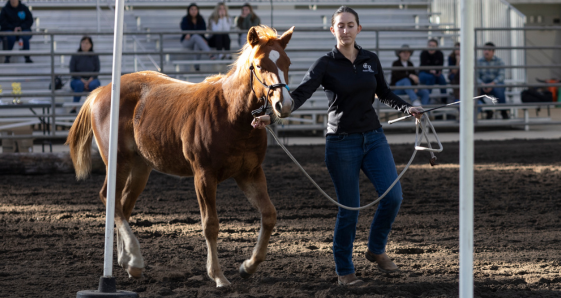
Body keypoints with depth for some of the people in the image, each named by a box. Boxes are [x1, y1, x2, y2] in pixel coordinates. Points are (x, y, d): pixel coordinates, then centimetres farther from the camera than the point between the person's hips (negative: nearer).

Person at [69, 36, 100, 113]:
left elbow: (97, 72, -1)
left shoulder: (95, 57, 2)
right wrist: (83, 81, -19)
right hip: (78, 80, -1)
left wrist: (89, 81, -19)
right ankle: (74, 108, -37)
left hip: (91, 80, 1)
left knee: (93, 85, -36)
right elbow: (72, 72, -5)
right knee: (80, 84, -38)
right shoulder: (75, 56, -1)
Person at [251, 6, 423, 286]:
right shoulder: (326, 64, -8)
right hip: (341, 142, -4)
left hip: (373, 137, 4)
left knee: (392, 196, -6)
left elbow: (384, 93, 21)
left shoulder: (371, 60, 5)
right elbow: (300, 94, -18)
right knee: (349, 208, -1)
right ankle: (344, 270, 13)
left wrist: (407, 107, 6)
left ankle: (376, 249, 19)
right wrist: (272, 116, -31)